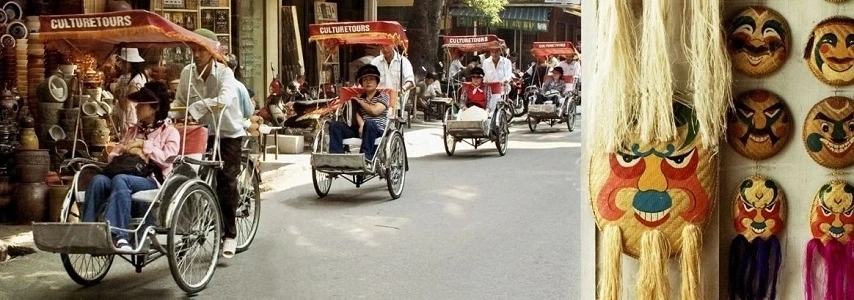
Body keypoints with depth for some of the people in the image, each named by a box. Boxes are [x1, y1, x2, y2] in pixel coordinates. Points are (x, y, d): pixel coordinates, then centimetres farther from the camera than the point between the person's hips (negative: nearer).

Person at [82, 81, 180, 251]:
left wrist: (143, 145, -1)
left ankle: (115, 234, -49)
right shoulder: (132, 131, 32)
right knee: (98, 180, -28)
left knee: (120, 180, -37)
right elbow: (111, 157, 23)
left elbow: (166, 160, -4)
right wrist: (126, 151, 3)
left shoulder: (170, 132, 14)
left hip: (153, 183, -5)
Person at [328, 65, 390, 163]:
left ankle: (366, 157, -49)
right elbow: (357, 114, 4)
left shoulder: (383, 96, 9)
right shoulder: (359, 97, 21)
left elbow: (374, 111, -8)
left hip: (378, 130, -5)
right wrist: (361, 125, -18)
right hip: (362, 129, 5)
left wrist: (360, 101, 4)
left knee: (369, 123, -41)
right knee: (334, 125, -15)